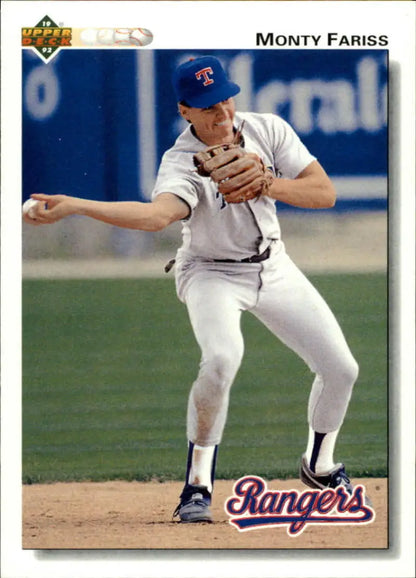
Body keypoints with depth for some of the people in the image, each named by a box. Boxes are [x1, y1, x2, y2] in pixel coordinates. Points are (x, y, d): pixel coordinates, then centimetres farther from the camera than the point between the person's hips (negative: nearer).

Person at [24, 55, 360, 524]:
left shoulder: (267, 130, -13)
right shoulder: (181, 164, -27)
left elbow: (325, 193, -14)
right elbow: (158, 213, -50)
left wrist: (268, 184, -32)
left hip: (273, 267, 5)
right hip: (212, 273, -5)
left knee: (341, 368, 1)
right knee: (222, 357, -34)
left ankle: (319, 465, 29)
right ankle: (198, 484, -21)